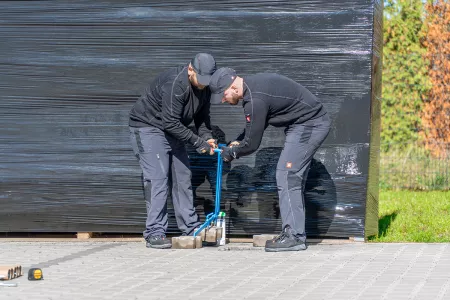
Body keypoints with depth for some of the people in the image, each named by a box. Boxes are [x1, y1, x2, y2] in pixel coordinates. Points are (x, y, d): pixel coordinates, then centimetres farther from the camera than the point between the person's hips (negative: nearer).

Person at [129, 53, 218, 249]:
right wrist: (197, 141, -27)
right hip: (148, 128, -9)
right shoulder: (175, 84, -30)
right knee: (158, 178, -16)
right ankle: (154, 233, -16)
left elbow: (202, 118, 7)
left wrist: (207, 138, -12)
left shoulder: (204, 88, -3)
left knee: (183, 177, 8)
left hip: (172, 130, 9)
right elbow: (170, 122, -31)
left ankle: (191, 229, 16)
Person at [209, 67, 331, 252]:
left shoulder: (255, 100, -25)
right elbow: (254, 128, 21)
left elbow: (252, 144, -16)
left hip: (309, 125, -10)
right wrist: (237, 142, 10)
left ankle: (293, 236, -12)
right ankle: (297, 233, 14)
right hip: (315, 122, 10)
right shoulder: (252, 85, 7)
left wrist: (232, 153, 1)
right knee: (294, 179, 12)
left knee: (287, 177, -12)